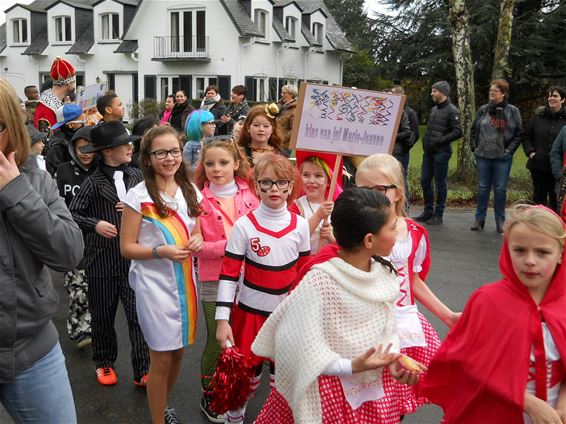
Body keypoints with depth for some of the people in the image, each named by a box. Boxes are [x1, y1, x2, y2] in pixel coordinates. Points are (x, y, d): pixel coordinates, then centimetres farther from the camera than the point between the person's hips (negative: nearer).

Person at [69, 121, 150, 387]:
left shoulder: (136, 176, 1)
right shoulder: (93, 182, -8)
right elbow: (72, 214, -8)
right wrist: (95, 224, -23)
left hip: (134, 260, 2)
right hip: (102, 262, -1)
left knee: (138, 316, 0)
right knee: (103, 317, 15)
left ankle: (142, 372, 13)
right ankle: (104, 363, 37)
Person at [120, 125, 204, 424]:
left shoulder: (190, 191, 5)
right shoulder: (138, 196, -11)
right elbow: (127, 247, -9)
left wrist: (196, 243, -7)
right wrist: (162, 251, -23)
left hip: (185, 281, 5)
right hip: (154, 284, -5)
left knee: (178, 351, 17)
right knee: (162, 358, 2)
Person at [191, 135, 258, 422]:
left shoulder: (250, 193, 1)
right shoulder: (199, 199, -6)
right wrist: (228, 245, -20)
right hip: (214, 281, -2)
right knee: (217, 341, 6)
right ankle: (208, 397, 30)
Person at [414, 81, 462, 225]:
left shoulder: (452, 111, -9)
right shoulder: (433, 109, 15)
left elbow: (458, 132, -16)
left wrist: (440, 141, -17)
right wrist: (426, 141, 10)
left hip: (441, 152, -8)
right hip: (428, 152, 8)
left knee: (440, 184, 0)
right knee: (425, 181, 10)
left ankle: (438, 215, 10)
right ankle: (428, 212, 22)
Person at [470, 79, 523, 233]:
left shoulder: (512, 111, -2)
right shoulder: (483, 110, 5)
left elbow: (519, 133, 0)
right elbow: (474, 130, 10)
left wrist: (510, 150, -5)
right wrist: (474, 148, 3)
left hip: (503, 158, -2)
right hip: (483, 156, 2)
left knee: (500, 190, 4)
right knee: (483, 188, 8)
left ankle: (500, 221, 14)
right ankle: (479, 219, 18)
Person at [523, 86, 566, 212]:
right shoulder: (538, 115, 3)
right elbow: (526, 136, 11)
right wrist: (530, 152, -2)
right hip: (538, 165, 2)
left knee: (555, 198, 7)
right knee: (539, 196, 13)